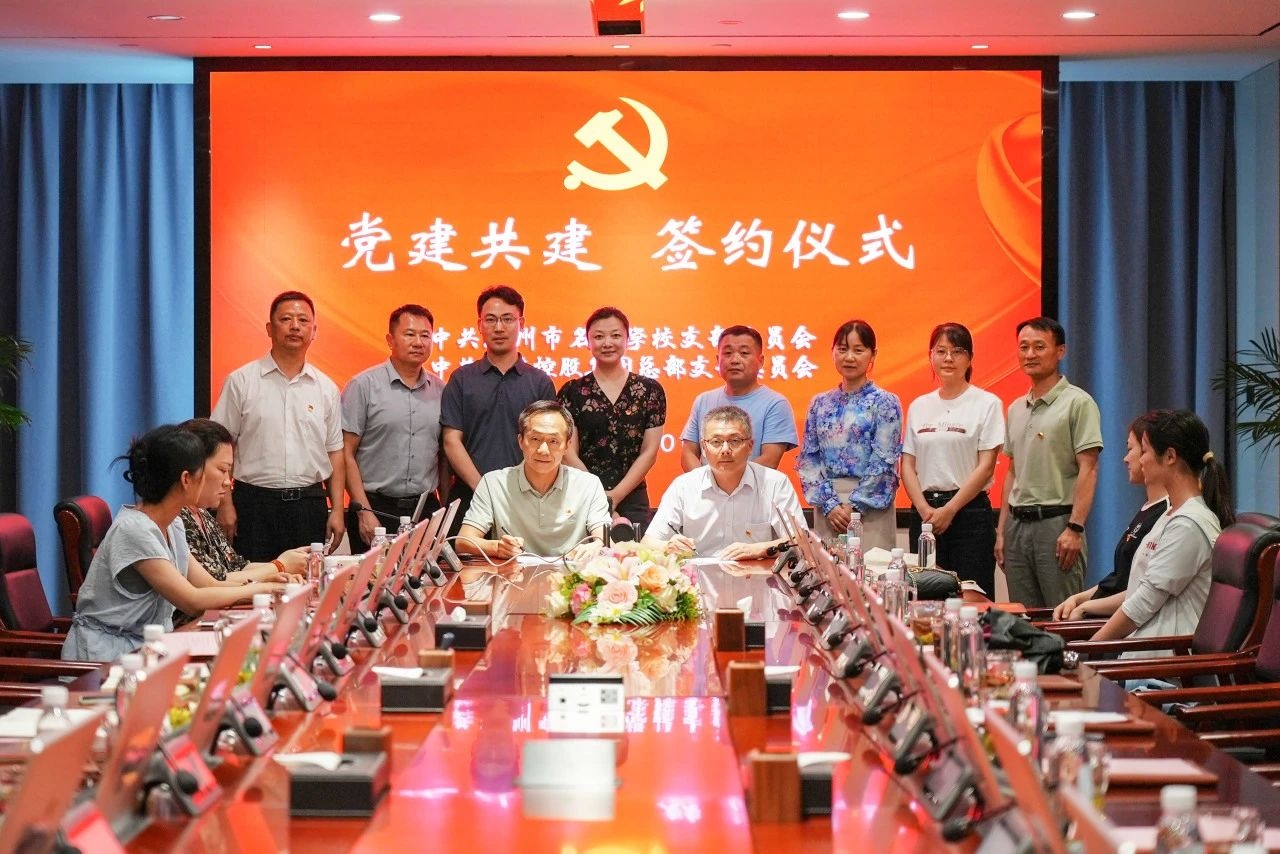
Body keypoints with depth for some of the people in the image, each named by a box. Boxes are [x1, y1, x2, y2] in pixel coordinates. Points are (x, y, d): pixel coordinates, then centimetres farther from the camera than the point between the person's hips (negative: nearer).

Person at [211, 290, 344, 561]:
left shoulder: (326, 388, 10)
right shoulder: (241, 381, 1)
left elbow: (334, 453, 13)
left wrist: (337, 511, 6)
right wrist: (225, 505, -7)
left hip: (309, 506, 3)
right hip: (255, 505, -2)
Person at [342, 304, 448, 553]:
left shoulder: (440, 390, 11)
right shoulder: (364, 385, -2)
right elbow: (346, 453, -4)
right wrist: (364, 511, -10)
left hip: (426, 510, 3)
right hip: (376, 508, -3)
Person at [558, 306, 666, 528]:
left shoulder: (650, 390, 5)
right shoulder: (572, 392, 4)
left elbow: (649, 451, 2)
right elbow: (569, 453, 0)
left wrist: (614, 497, -8)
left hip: (632, 499, 1)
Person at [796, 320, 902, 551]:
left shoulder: (885, 402, 0)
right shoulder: (820, 404, 11)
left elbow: (884, 463, -7)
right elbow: (808, 460, 7)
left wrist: (854, 506, -11)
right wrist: (829, 504, -6)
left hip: (871, 507, -3)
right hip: (826, 507, 3)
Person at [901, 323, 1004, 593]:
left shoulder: (987, 403, 0)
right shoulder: (919, 406, 12)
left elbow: (986, 467, -6)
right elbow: (907, 465, 9)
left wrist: (949, 510, -10)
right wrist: (924, 509, -6)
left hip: (970, 512, -4)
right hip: (924, 512, 4)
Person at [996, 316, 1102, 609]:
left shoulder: (1078, 403, -6)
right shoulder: (1015, 409, 16)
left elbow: (1088, 470, -11)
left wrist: (1075, 528, -19)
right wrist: (1002, 530, 15)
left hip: (1056, 522, -7)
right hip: (1017, 523, 7)